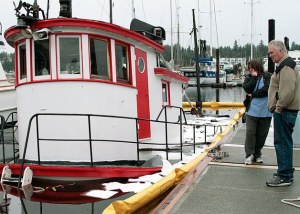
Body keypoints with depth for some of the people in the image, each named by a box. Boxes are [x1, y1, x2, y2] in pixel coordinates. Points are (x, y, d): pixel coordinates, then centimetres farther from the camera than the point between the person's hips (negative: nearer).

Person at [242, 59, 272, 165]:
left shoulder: (268, 76, 0)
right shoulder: (249, 77, 10)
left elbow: (266, 89, -13)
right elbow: (247, 89, -6)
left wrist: (253, 94, -6)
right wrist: (254, 77, -8)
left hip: (265, 111, -1)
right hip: (252, 110, 2)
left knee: (261, 134, 6)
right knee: (250, 133, -5)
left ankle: (257, 155, 20)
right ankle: (249, 155, 3)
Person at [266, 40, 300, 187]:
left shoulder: (286, 66, -16)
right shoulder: (284, 64, 18)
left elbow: (287, 91, -25)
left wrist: (279, 107, -18)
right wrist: (277, 107, 19)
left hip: (284, 111, -11)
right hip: (284, 110, 11)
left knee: (282, 143, -6)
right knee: (285, 142, 16)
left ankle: (284, 177, -1)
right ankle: (287, 172, 27)